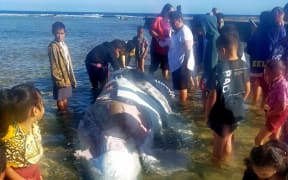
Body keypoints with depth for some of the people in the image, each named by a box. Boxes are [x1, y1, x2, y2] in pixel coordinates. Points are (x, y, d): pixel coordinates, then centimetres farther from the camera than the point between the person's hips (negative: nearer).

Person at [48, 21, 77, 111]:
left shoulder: (64, 45, 10)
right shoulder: (53, 46, -16)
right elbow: (54, 65, -17)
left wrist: (72, 77, 14)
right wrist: (59, 79, -18)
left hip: (67, 76, 8)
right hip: (60, 77, -8)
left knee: (65, 98, 18)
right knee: (60, 99, 4)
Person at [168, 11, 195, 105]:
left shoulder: (185, 31, -17)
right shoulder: (176, 32, 14)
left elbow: (188, 49, -21)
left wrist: (185, 64, -22)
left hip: (182, 65, -10)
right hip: (176, 64, 10)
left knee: (182, 87, -2)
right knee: (179, 87, 16)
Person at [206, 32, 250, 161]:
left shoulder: (220, 68, -24)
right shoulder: (244, 65, -5)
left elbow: (213, 96, -20)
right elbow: (247, 89, 6)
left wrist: (207, 112, -6)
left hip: (221, 112, -5)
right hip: (238, 111, 6)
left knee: (219, 141, 15)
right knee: (228, 138, 25)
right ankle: (225, 160, 42)